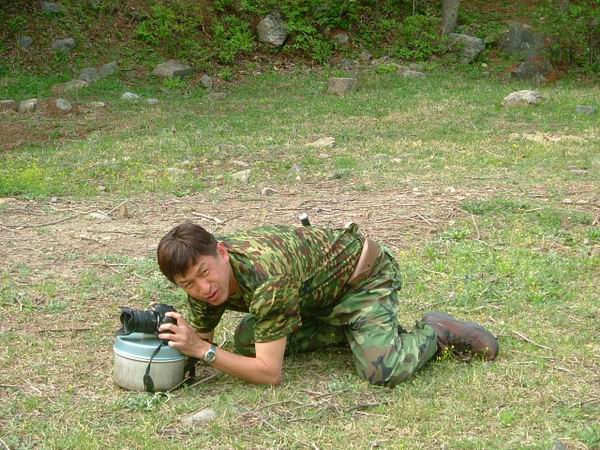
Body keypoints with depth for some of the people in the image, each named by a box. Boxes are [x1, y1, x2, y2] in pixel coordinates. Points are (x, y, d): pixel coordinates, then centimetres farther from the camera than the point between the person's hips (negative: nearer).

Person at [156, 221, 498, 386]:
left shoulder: (266, 277, -39)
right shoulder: (204, 276, -16)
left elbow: (271, 374, -35)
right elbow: (201, 340, -3)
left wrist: (203, 351, -37)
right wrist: (178, 338, -24)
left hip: (366, 271, -8)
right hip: (321, 289, 8)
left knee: (382, 371, -29)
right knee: (246, 342, 3)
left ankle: (435, 333, 2)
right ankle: (346, 331, 14)